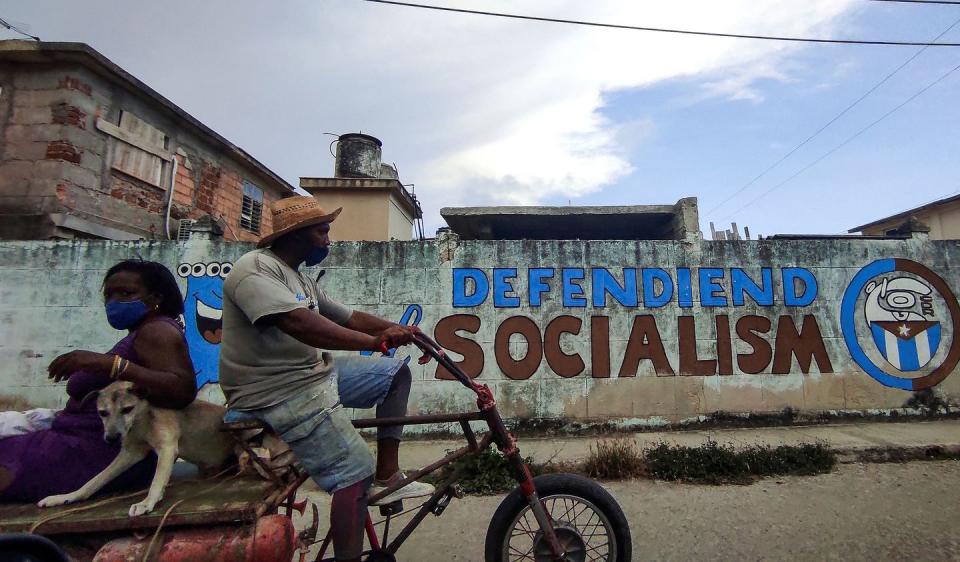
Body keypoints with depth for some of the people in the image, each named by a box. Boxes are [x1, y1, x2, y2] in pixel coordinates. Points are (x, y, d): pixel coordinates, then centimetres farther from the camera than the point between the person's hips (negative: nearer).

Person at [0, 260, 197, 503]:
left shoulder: (157, 331, -12)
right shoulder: (141, 335, 19)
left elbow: (183, 389, -30)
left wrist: (107, 363, -31)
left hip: (110, 451, -10)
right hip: (89, 440, 10)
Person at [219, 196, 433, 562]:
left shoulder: (300, 279, 16)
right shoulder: (256, 267, -14)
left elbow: (349, 317, 12)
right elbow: (298, 322, -32)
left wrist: (399, 330, -3)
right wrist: (376, 341, -36)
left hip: (315, 372, 10)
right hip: (280, 393, -10)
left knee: (396, 372, 8)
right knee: (355, 475, -17)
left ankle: (387, 477, 9)